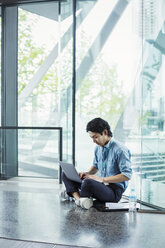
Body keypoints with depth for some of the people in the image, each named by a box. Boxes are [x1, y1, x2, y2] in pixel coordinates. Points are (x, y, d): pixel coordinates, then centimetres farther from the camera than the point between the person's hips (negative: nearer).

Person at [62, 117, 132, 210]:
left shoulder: (120, 150, -16)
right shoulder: (98, 148, 9)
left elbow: (127, 175, -20)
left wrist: (102, 179, -22)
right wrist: (88, 173, 2)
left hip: (114, 190, -8)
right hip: (101, 184, 9)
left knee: (88, 182, -38)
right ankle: (78, 199, -23)